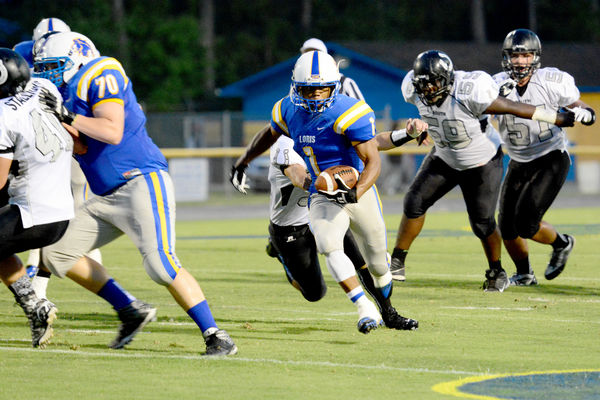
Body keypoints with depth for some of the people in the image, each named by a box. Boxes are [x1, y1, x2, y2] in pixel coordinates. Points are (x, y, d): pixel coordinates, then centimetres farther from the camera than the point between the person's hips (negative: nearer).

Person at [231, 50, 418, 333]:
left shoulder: (348, 114, -23)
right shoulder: (289, 111, -6)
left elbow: (373, 162, -25)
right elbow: (269, 134, 19)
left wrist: (356, 193, -41)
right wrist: (242, 163, 21)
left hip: (359, 191, -2)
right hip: (323, 197, 2)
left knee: (377, 263, 13)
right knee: (329, 246, -28)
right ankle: (366, 310, -27)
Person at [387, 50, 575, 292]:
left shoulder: (468, 94, -37)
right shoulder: (416, 93, -19)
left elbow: (512, 108, -28)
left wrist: (558, 118, -20)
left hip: (482, 163, -5)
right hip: (444, 159, 5)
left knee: (482, 223, -3)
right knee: (415, 202, -6)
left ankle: (497, 273, 22)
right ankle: (397, 263, 7)